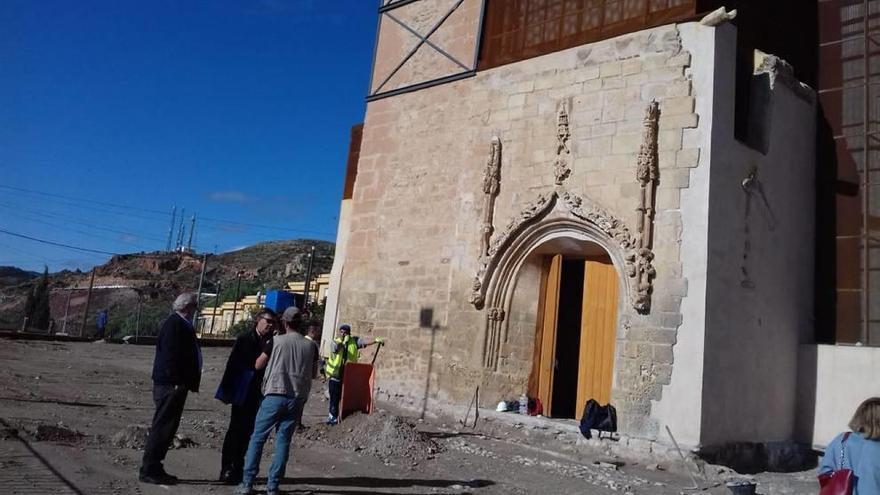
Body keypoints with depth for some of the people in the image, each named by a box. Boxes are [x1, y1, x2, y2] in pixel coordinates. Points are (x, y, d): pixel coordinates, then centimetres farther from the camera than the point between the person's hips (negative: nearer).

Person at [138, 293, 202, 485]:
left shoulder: (181, 324, 16)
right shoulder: (174, 324, -14)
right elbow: (170, 355, -21)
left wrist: (188, 383, 17)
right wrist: (176, 382, -22)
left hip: (175, 385, 10)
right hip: (171, 385, -10)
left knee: (167, 427, 14)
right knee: (162, 427, -4)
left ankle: (154, 468, 22)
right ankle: (149, 470, 4)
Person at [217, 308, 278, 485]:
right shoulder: (244, 340, -2)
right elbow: (232, 364, -3)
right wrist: (227, 389, -9)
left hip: (259, 395, 2)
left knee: (247, 432, 9)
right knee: (235, 429, 1)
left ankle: (237, 469, 19)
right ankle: (227, 468, 11)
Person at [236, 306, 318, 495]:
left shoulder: (276, 341, -2)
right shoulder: (310, 346, 4)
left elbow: (258, 365, 7)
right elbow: (313, 374, 13)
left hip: (275, 395, -2)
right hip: (297, 399, 2)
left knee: (258, 438, 8)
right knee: (283, 441, 7)